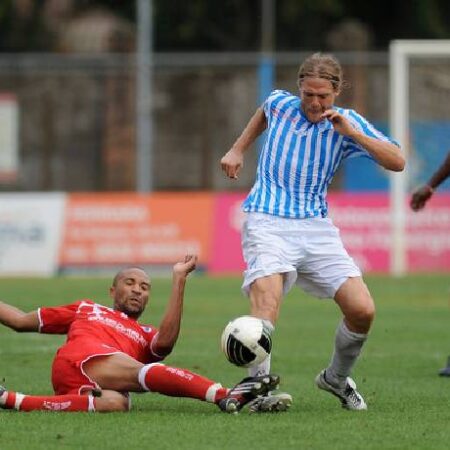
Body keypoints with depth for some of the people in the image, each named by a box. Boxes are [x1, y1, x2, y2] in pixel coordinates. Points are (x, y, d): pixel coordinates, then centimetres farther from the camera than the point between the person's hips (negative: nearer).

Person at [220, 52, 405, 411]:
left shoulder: (348, 123, 2)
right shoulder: (280, 105, 6)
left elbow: (397, 162, -8)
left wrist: (354, 134, -18)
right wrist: (238, 149, 28)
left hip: (316, 226, 2)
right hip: (267, 223, -2)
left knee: (362, 310, -7)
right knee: (266, 303, -29)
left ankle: (337, 378, 19)